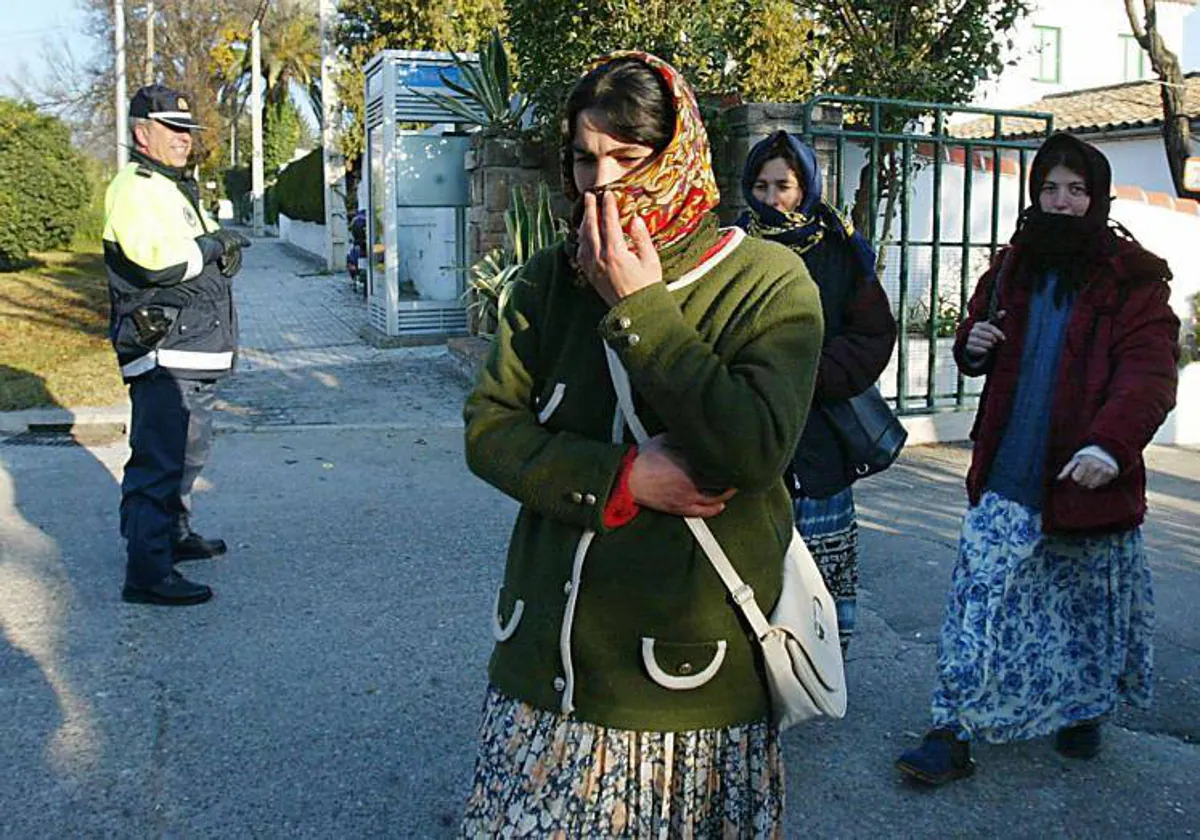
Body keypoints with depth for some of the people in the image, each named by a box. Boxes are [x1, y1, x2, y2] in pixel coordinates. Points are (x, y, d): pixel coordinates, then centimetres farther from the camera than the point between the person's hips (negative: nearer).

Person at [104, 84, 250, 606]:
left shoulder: (175, 188, 22)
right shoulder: (134, 188, -10)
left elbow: (221, 250, 20)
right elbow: (158, 260, -25)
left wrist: (224, 246, -3)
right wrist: (211, 246, -9)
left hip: (195, 355, 11)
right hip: (164, 353, -10)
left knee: (188, 453, 22)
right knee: (160, 460, -11)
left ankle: (175, 535, 37)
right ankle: (146, 573, -9)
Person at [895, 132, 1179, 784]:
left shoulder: (1133, 280, -6)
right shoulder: (1012, 268, 9)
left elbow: (1149, 373, -18)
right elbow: (979, 341, 24)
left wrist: (1112, 442, -35)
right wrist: (972, 345, -2)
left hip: (1088, 477, -2)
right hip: (1008, 474, 3)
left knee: (1090, 602, 15)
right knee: (980, 599, -3)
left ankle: (1083, 710, 40)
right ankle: (953, 735, 3)